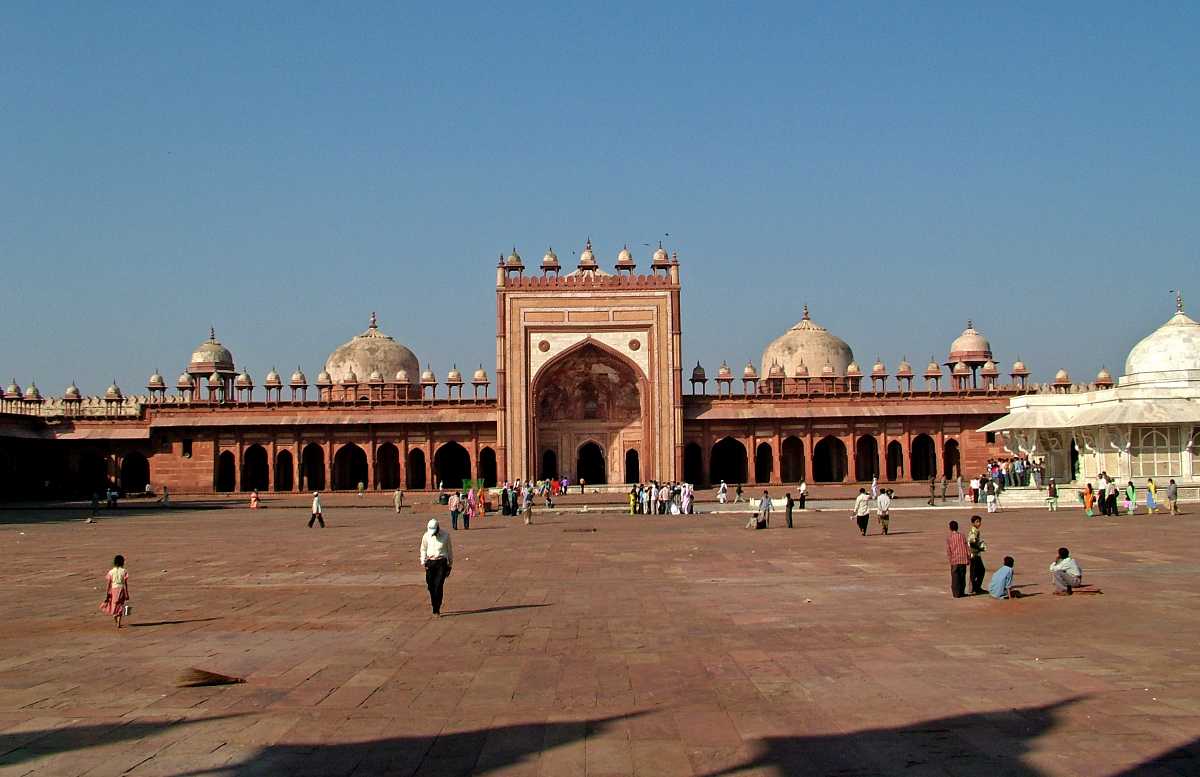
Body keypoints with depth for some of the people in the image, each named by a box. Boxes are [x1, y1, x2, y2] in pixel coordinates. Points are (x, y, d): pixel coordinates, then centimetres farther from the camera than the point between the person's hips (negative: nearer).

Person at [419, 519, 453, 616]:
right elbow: (423, 549, 15)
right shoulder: (426, 536, 2)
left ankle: (436, 611, -5)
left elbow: (450, 550, 6)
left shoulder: (445, 535, -4)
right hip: (430, 562, 2)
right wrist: (423, 562, 4)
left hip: (442, 562, -2)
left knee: (438, 586, -9)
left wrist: (450, 565, 8)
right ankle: (433, 600, 31)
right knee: (430, 585, 2)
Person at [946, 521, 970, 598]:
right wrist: (969, 558, 11)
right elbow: (967, 547, 6)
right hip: (963, 559, 3)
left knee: (955, 577, 2)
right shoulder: (962, 536, 7)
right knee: (962, 576, 12)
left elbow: (948, 549, -7)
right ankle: (962, 592, 14)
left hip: (954, 560, -3)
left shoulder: (949, 537, -1)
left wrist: (950, 558, -3)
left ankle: (956, 593, 1)